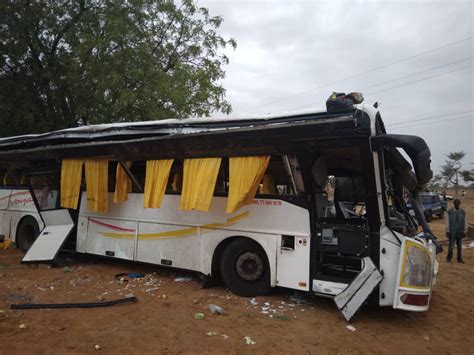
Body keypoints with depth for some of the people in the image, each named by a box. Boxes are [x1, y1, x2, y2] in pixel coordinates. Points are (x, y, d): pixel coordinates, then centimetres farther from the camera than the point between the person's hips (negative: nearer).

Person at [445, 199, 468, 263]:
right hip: (452, 232, -2)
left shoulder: (463, 212, 2)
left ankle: (459, 259, 21)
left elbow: (465, 223, 5)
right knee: (451, 246, -2)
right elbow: (447, 222, -3)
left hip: (460, 233, 2)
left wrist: (464, 232, 2)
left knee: (460, 246, 10)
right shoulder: (450, 212, -4)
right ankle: (449, 258, 12)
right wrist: (447, 231, -5)